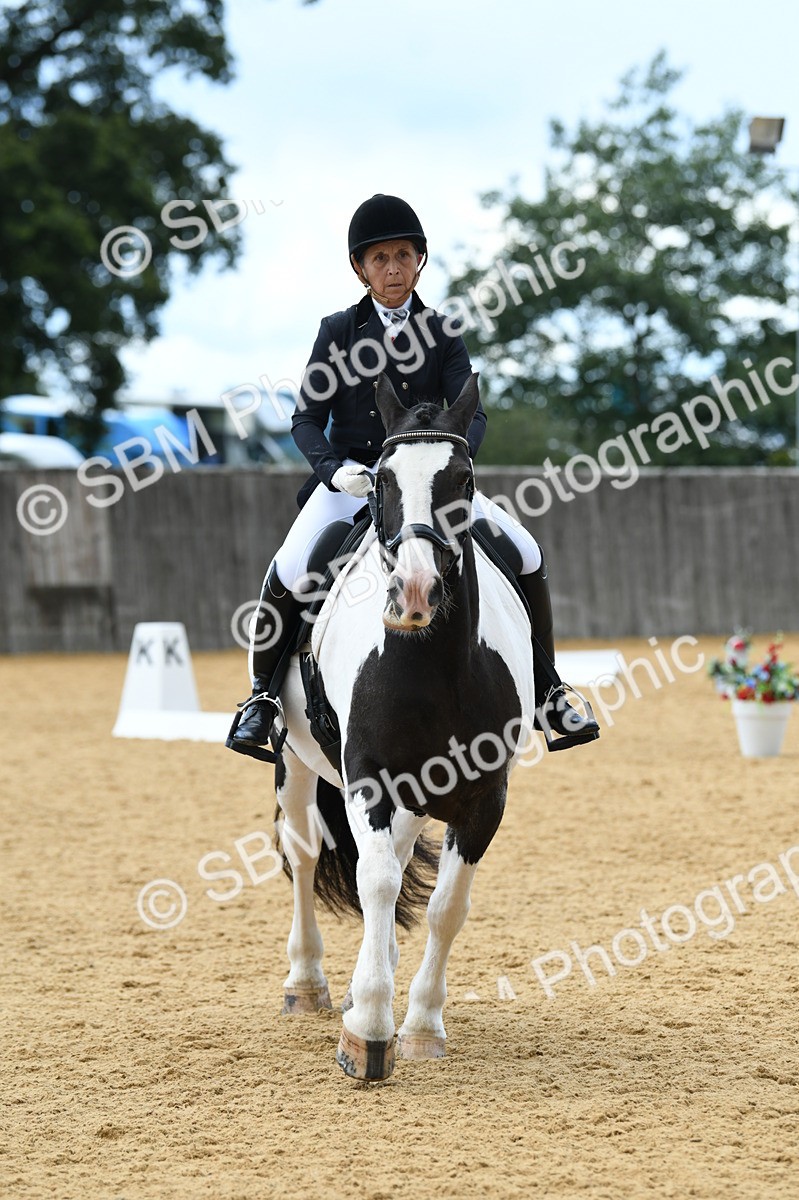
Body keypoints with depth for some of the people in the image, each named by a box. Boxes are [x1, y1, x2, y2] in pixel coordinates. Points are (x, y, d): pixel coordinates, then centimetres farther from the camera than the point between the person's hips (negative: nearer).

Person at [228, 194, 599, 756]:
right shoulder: (338, 331, 2)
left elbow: (472, 412, -4)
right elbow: (307, 419, -1)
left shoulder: (442, 334, 5)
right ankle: (263, 697, -4)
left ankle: (546, 691, 0)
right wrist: (334, 466, -21)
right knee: (288, 574, -27)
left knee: (527, 555, -15)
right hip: (350, 478, -2)